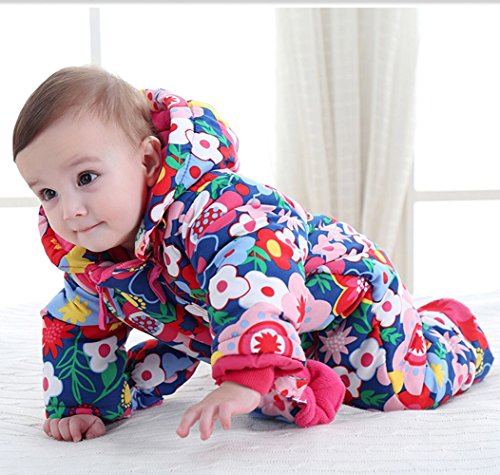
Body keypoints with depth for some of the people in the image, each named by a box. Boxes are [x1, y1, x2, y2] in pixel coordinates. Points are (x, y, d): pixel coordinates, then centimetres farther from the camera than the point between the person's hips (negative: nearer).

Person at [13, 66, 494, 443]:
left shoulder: (207, 210, -43)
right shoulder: (84, 262, -15)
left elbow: (258, 284, -59)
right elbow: (80, 328, 2)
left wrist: (244, 380, -67)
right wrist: (78, 405, -5)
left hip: (340, 288, -6)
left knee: (403, 385, -3)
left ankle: (448, 324, 28)